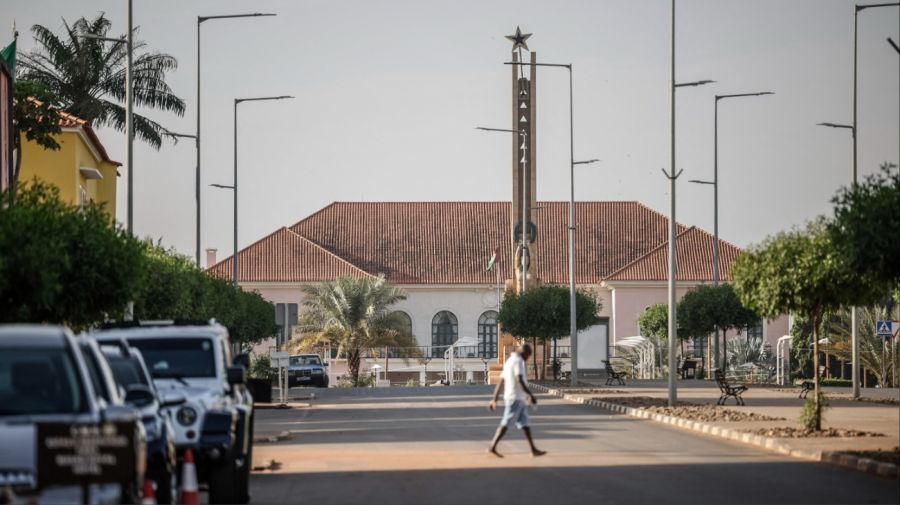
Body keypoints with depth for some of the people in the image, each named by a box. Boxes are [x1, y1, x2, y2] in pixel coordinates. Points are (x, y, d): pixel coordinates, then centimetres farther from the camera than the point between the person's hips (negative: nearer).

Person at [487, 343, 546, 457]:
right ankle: (492, 447, -6)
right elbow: (520, 380, -24)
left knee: (525, 424, 7)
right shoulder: (518, 361, -13)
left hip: (519, 398, 10)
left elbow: (500, 382, 18)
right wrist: (531, 395, -23)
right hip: (516, 397, -10)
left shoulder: (509, 362, 18)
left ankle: (534, 450, 6)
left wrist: (494, 400, 18)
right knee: (506, 423, -7)